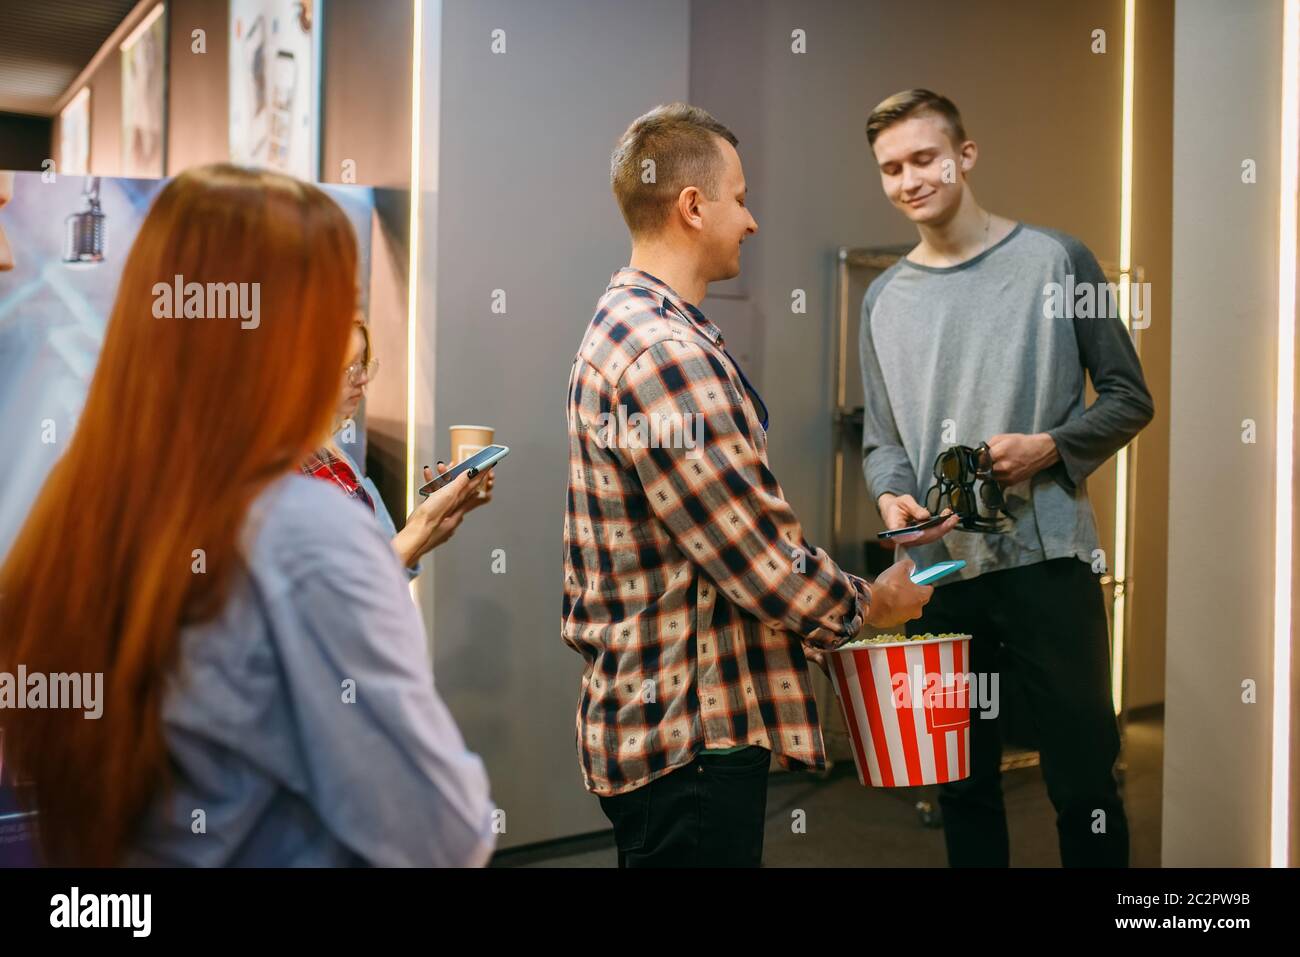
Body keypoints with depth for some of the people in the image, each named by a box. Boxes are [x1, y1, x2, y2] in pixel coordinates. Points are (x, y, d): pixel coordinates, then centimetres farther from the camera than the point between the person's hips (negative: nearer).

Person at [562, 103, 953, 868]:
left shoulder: (626, 327, 14)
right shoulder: (666, 354, -22)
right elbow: (758, 554, -21)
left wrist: (829, 608, 15)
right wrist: (866, 606, -3)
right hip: (689, 739, -11)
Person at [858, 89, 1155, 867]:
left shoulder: (1055, 259, 1)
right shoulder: (885, 298, 11)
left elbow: (1129, 399, 3)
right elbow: (880, 439, 12)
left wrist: (1048, 448, -15)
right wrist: (892, 496, -10)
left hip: (1047, 560, -3)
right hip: (940, 570, 3)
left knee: (1084, 781, 2)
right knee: (963, 782, 13)